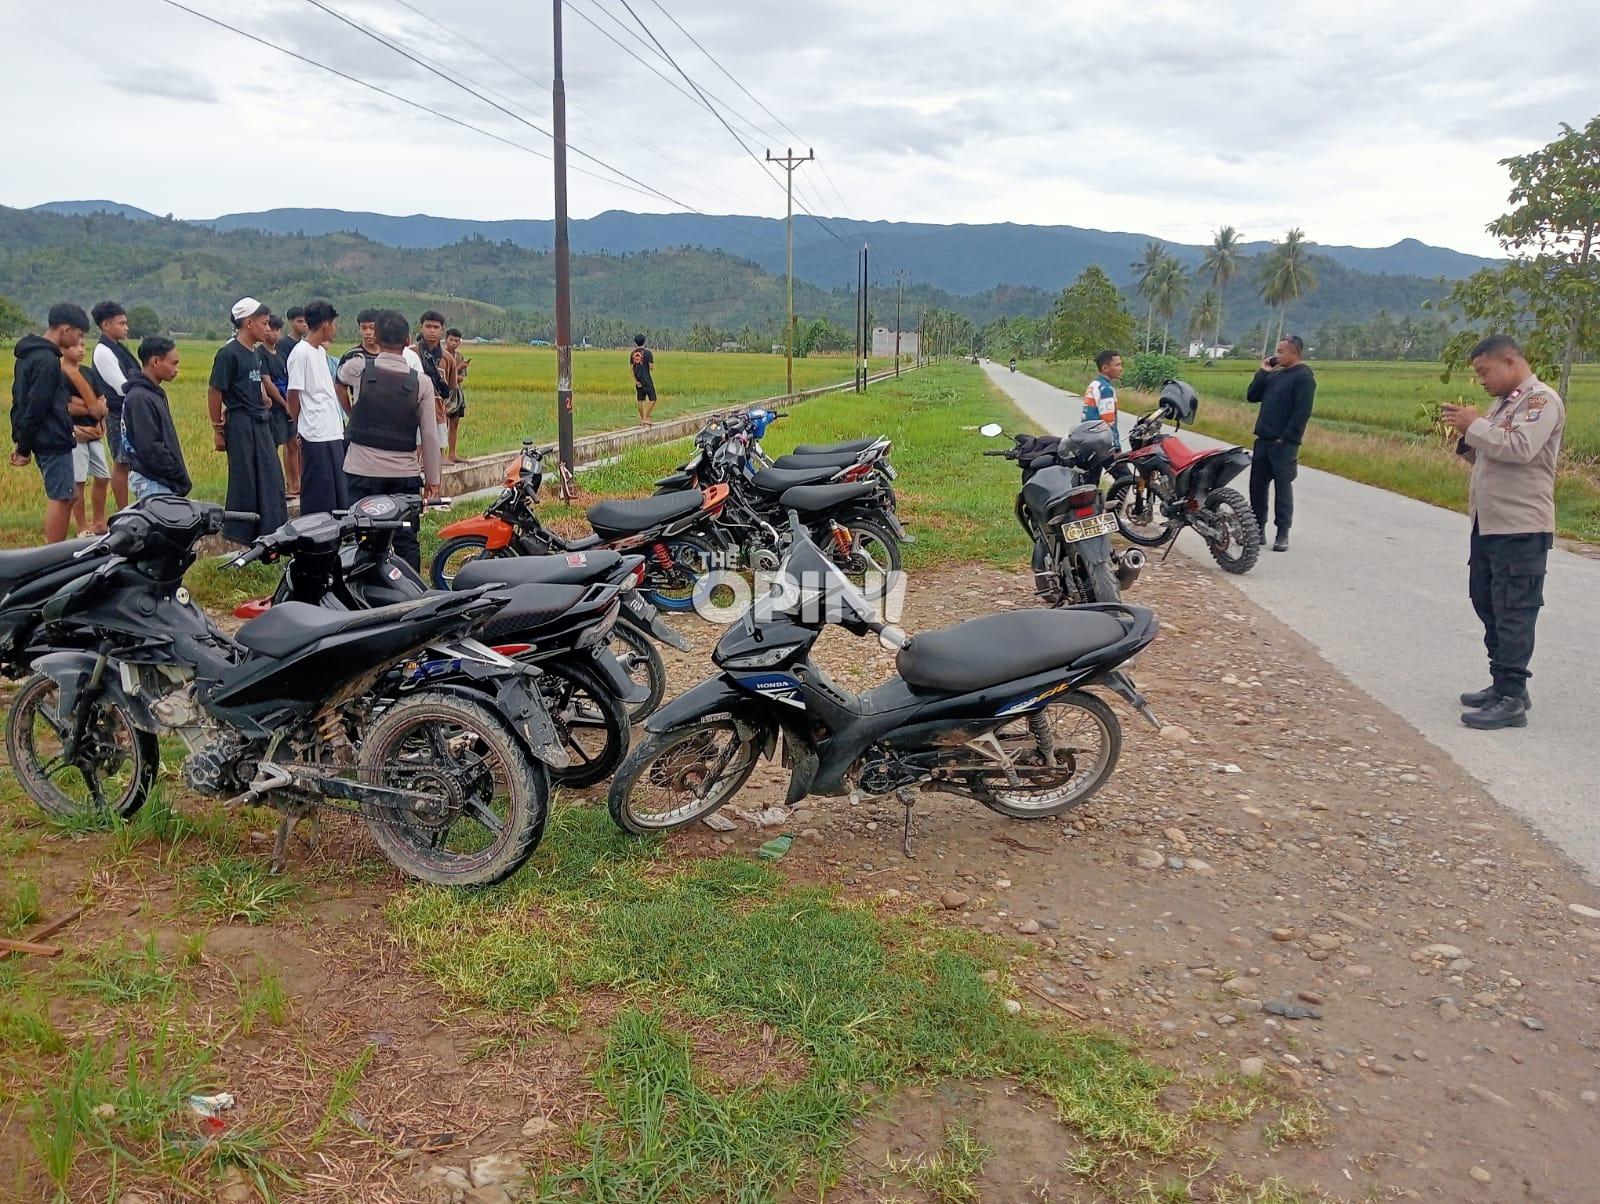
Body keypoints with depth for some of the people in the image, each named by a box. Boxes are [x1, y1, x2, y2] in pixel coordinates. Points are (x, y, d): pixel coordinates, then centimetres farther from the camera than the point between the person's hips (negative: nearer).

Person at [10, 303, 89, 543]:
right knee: (60, 498, -6)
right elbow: (36, 408, -21)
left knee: (65, 497, 15)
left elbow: (20, 401, 17)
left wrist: (19, 439, 17)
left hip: (44, 440, 10)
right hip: (53, 441, -10)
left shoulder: (29, 354, 14)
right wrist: (24, 447, -15)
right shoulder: (47, 361, -18)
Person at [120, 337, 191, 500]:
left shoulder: (155, 393, 13)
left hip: (162, 479, 10)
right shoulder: (140, 399, -17)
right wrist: (179, 474, -14)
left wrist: (180, 476, 13)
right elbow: (149, 448, -21)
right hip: (150, 481, -10)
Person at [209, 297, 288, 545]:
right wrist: (218, 429, -10)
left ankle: (273, 529, 18)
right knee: (244, 480, -1)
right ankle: (238, 534, 9)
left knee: (271, 478, 10)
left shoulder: (256, 352, 11)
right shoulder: (229, 353, -13)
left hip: (260, 422, 8)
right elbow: (214, 392, -11)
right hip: (240, 424, -8)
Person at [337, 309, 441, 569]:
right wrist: (432, 479, 4)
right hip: (405, 475, 0)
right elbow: (430, 435, -4)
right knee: (407, 540, 6)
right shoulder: (421, 381, -6)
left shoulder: (358, 368, -6)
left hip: (362, 472, 0)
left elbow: (340, 375, 21)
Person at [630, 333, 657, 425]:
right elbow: (651, 367, -13)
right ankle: (646, 418, -8)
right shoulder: (647, 352, -10)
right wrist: (652, 360, 7)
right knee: (652, 399, 0)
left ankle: (642, 419, 14)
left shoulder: (632, 353, 5)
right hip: (646, 379, -6)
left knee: (640, 399, 11)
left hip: (637, 379, 6)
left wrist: (635, 381, 3)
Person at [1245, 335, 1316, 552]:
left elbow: (1302, 412, -15)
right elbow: (1252, 396, 15)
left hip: (1284, 444, -8)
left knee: (1282, 487, -3)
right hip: (1263, 440, 8)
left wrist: (1286, 439, -20)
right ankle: (1257, 529, 16)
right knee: (1257, 485, 8)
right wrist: (1263, 372, 7)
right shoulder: (1275, 374, 17)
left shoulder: (1304, 377, -8)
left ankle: (1282, 534, 3)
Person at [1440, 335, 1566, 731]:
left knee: (1513, 612, -7)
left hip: (1521, 528, -10)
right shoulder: (1503, 403, 17)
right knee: (1487, 603, 15)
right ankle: (1503, 684, 26)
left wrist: (1475, 425, -16)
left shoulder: (1542, 400, -11)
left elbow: (1520, 448, -26)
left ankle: (1511, 699, -3)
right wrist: (1465, 435, 2)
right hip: (1488, 523, 10)